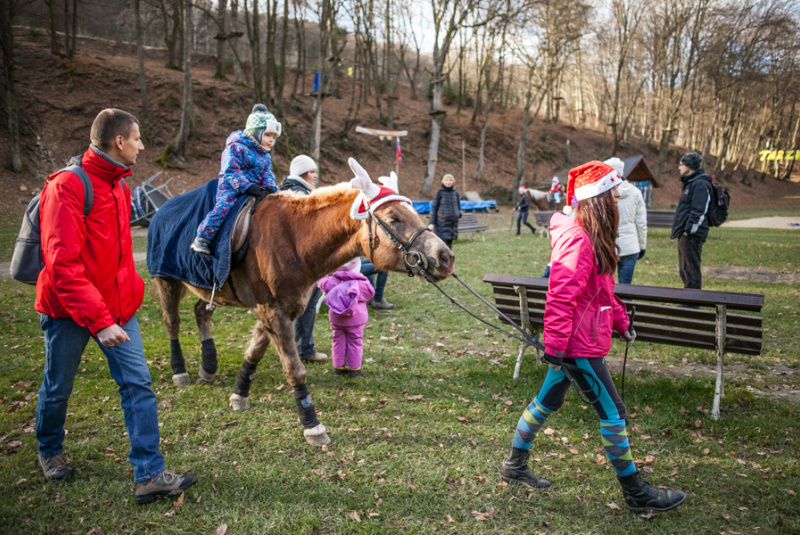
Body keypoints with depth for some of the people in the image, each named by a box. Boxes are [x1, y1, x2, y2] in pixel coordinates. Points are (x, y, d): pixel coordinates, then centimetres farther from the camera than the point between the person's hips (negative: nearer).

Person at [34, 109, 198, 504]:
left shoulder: (119, 185, 9)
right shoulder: (67, 186, -18)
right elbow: (63, 264, -24)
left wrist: (130, 288, 12)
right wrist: (99, 320, -28)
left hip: (117, 306, 7)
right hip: (68, 309, -6)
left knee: (138, 385, -2)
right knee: (58, 387, 13)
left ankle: (149, 475, 2)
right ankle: (49, 451, 42)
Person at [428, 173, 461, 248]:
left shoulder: (455, 193, 12)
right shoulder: (439, 193, -1)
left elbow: (458, 207, 23)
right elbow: (434, 208, -1)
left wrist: (459, 213, 1)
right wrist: (432, 223, -7)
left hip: (453, 222, 5)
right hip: (442, 222, -5)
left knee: (449, 244, 5)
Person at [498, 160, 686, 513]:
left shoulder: (592, 237, 11)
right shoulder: (577, 240, -22)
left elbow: (602, 289, 21)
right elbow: (561, 297, -25)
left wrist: (620, 320, 21)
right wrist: (555, 345, -24)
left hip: (577, 339, 11)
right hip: (579, 344, -11)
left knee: (549, 400, 19)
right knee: (612, 412, 1)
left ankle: (514, 465, 33)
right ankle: (636, 493, 17)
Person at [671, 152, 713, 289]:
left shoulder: (700, 184, -15)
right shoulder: (690, 183, 18)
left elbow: (699, 211, -22)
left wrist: (688, 230, -20)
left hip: (692, 235, -11)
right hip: (685, 234, 11)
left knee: (691, 270, -7)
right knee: (684, 270, 17)